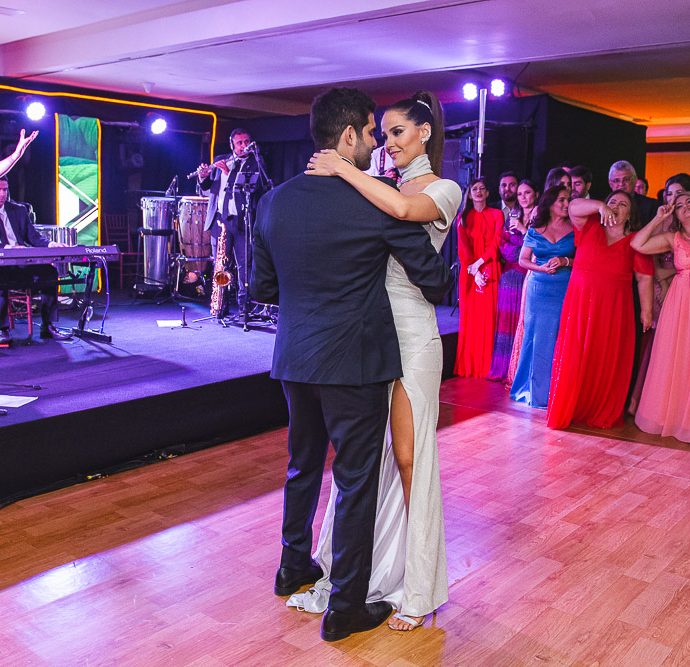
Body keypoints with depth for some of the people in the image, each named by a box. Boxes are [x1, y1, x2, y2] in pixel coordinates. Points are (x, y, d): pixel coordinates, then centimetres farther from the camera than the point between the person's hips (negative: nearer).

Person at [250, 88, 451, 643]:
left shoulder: (275, 201, 2)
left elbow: (262, 287, 9)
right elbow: (435, 280, -7)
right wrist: (436, 290, 16)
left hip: (295, 358, 6)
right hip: (356, 361, -6)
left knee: (303, 465, 23)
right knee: (356, 481, 7)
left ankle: (294, 567, 41)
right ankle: (346, 606, 19)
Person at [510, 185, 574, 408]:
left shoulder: (574, 229, 4)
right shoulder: (535, 230, 6)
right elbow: (523, 260, 8)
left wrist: (565, 261, -12)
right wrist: (541, 268, -8)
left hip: (566, 290, -1)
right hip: (539, 289, 1)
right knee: (537, 337, 3)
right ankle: (535, 390, 15)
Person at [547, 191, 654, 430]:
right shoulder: (590, 227, 8)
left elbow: (644, 278, 2)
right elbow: (574, 207, -7)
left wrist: (646, 311, -2)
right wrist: (600, 206, -21)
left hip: (613, 310, 0)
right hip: (579, 304, 0)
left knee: (607, 361, 3)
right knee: (574, 358, -1)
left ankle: (603, 414, 17)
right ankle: (567, 410, 9)